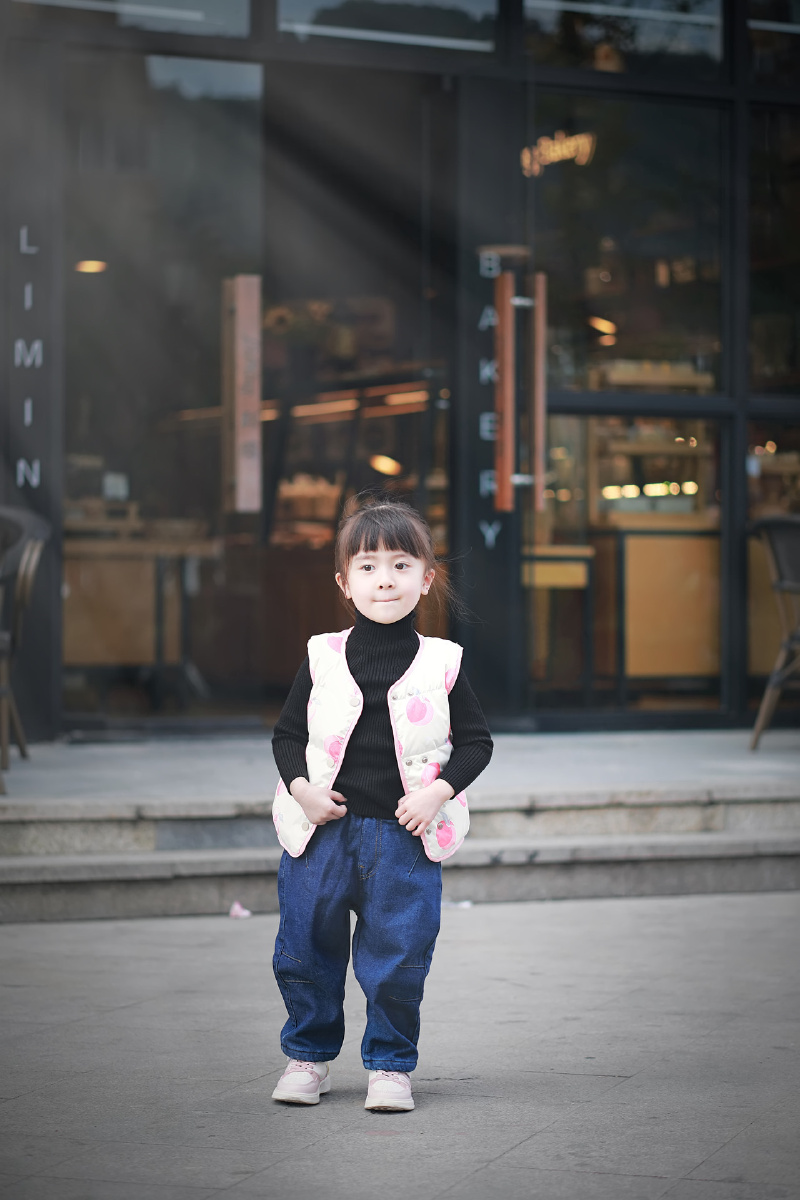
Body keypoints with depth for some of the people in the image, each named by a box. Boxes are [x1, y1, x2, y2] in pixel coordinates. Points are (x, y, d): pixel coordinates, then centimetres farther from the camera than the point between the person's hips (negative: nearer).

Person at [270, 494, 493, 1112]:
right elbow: (287, 734, 9)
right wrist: (301, 786, -8)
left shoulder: (441, 663, -1)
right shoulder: (322, 658, 1)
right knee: (307, 945, 7)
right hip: (323, 827, 1)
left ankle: (390, 1065, 16)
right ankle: (309, 1056, 25)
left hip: (407, 835, -1)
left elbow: (476, 741, 5)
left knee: (398, 954, 1)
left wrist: (438, 791, -10)